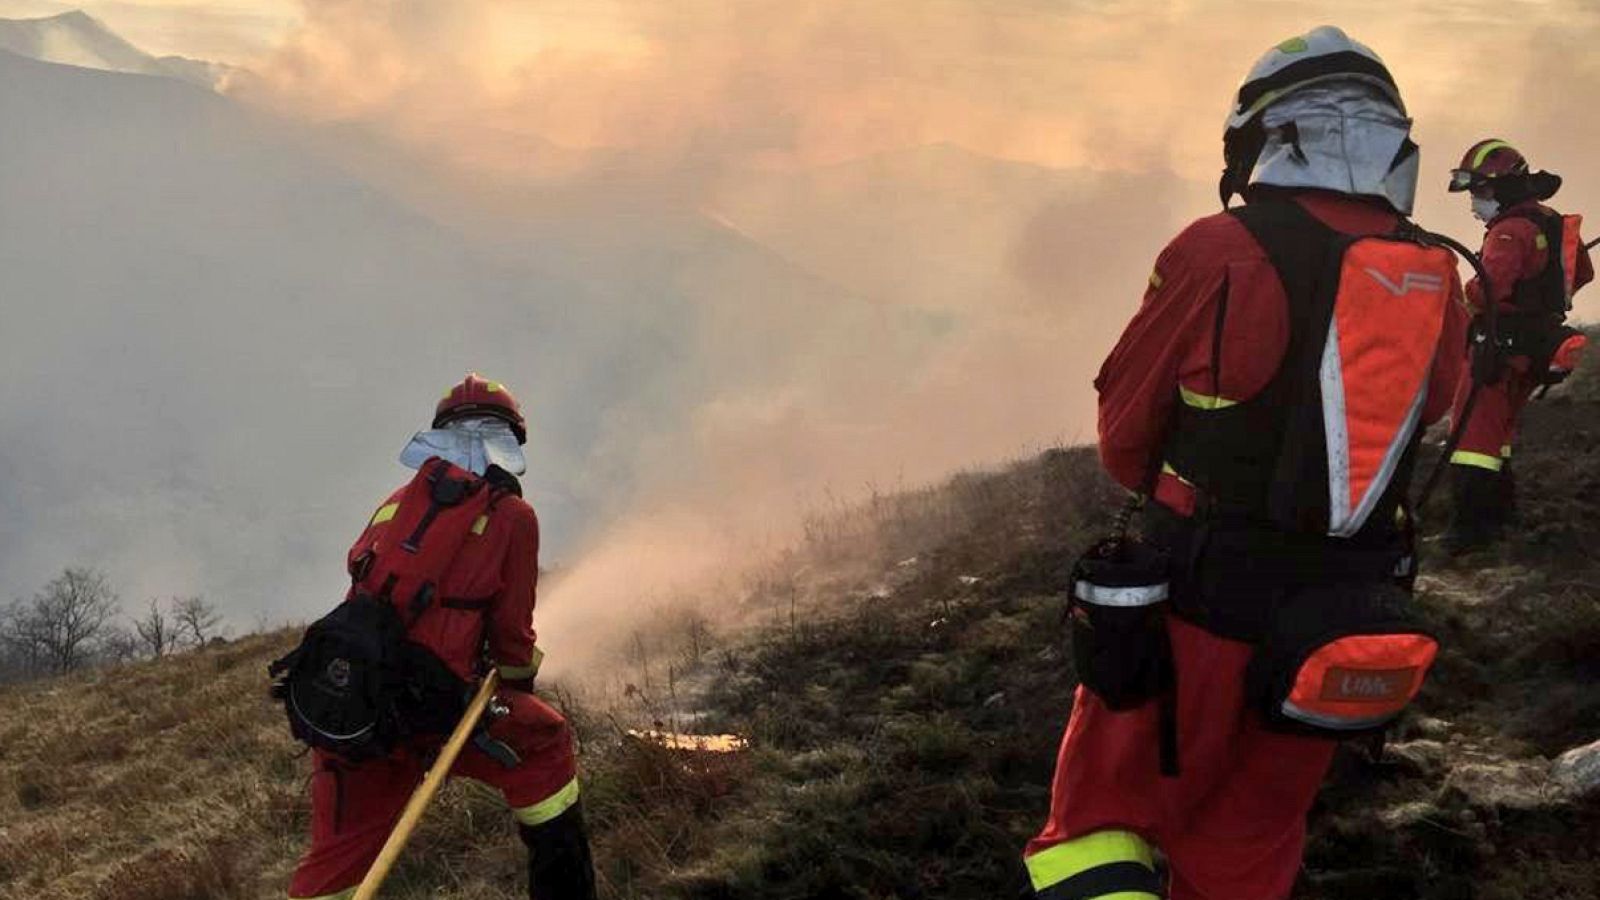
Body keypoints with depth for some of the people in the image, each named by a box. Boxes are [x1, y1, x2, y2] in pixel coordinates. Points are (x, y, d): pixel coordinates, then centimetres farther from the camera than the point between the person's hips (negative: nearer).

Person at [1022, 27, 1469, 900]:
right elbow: (1418, 424, 12)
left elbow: (1124, 429, -5)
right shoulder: (1439, 282, -1)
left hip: (1202, 606, -5)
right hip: (1337, 626, 5)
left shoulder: (1221, 251, -15)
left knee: (1101, 818, 11)